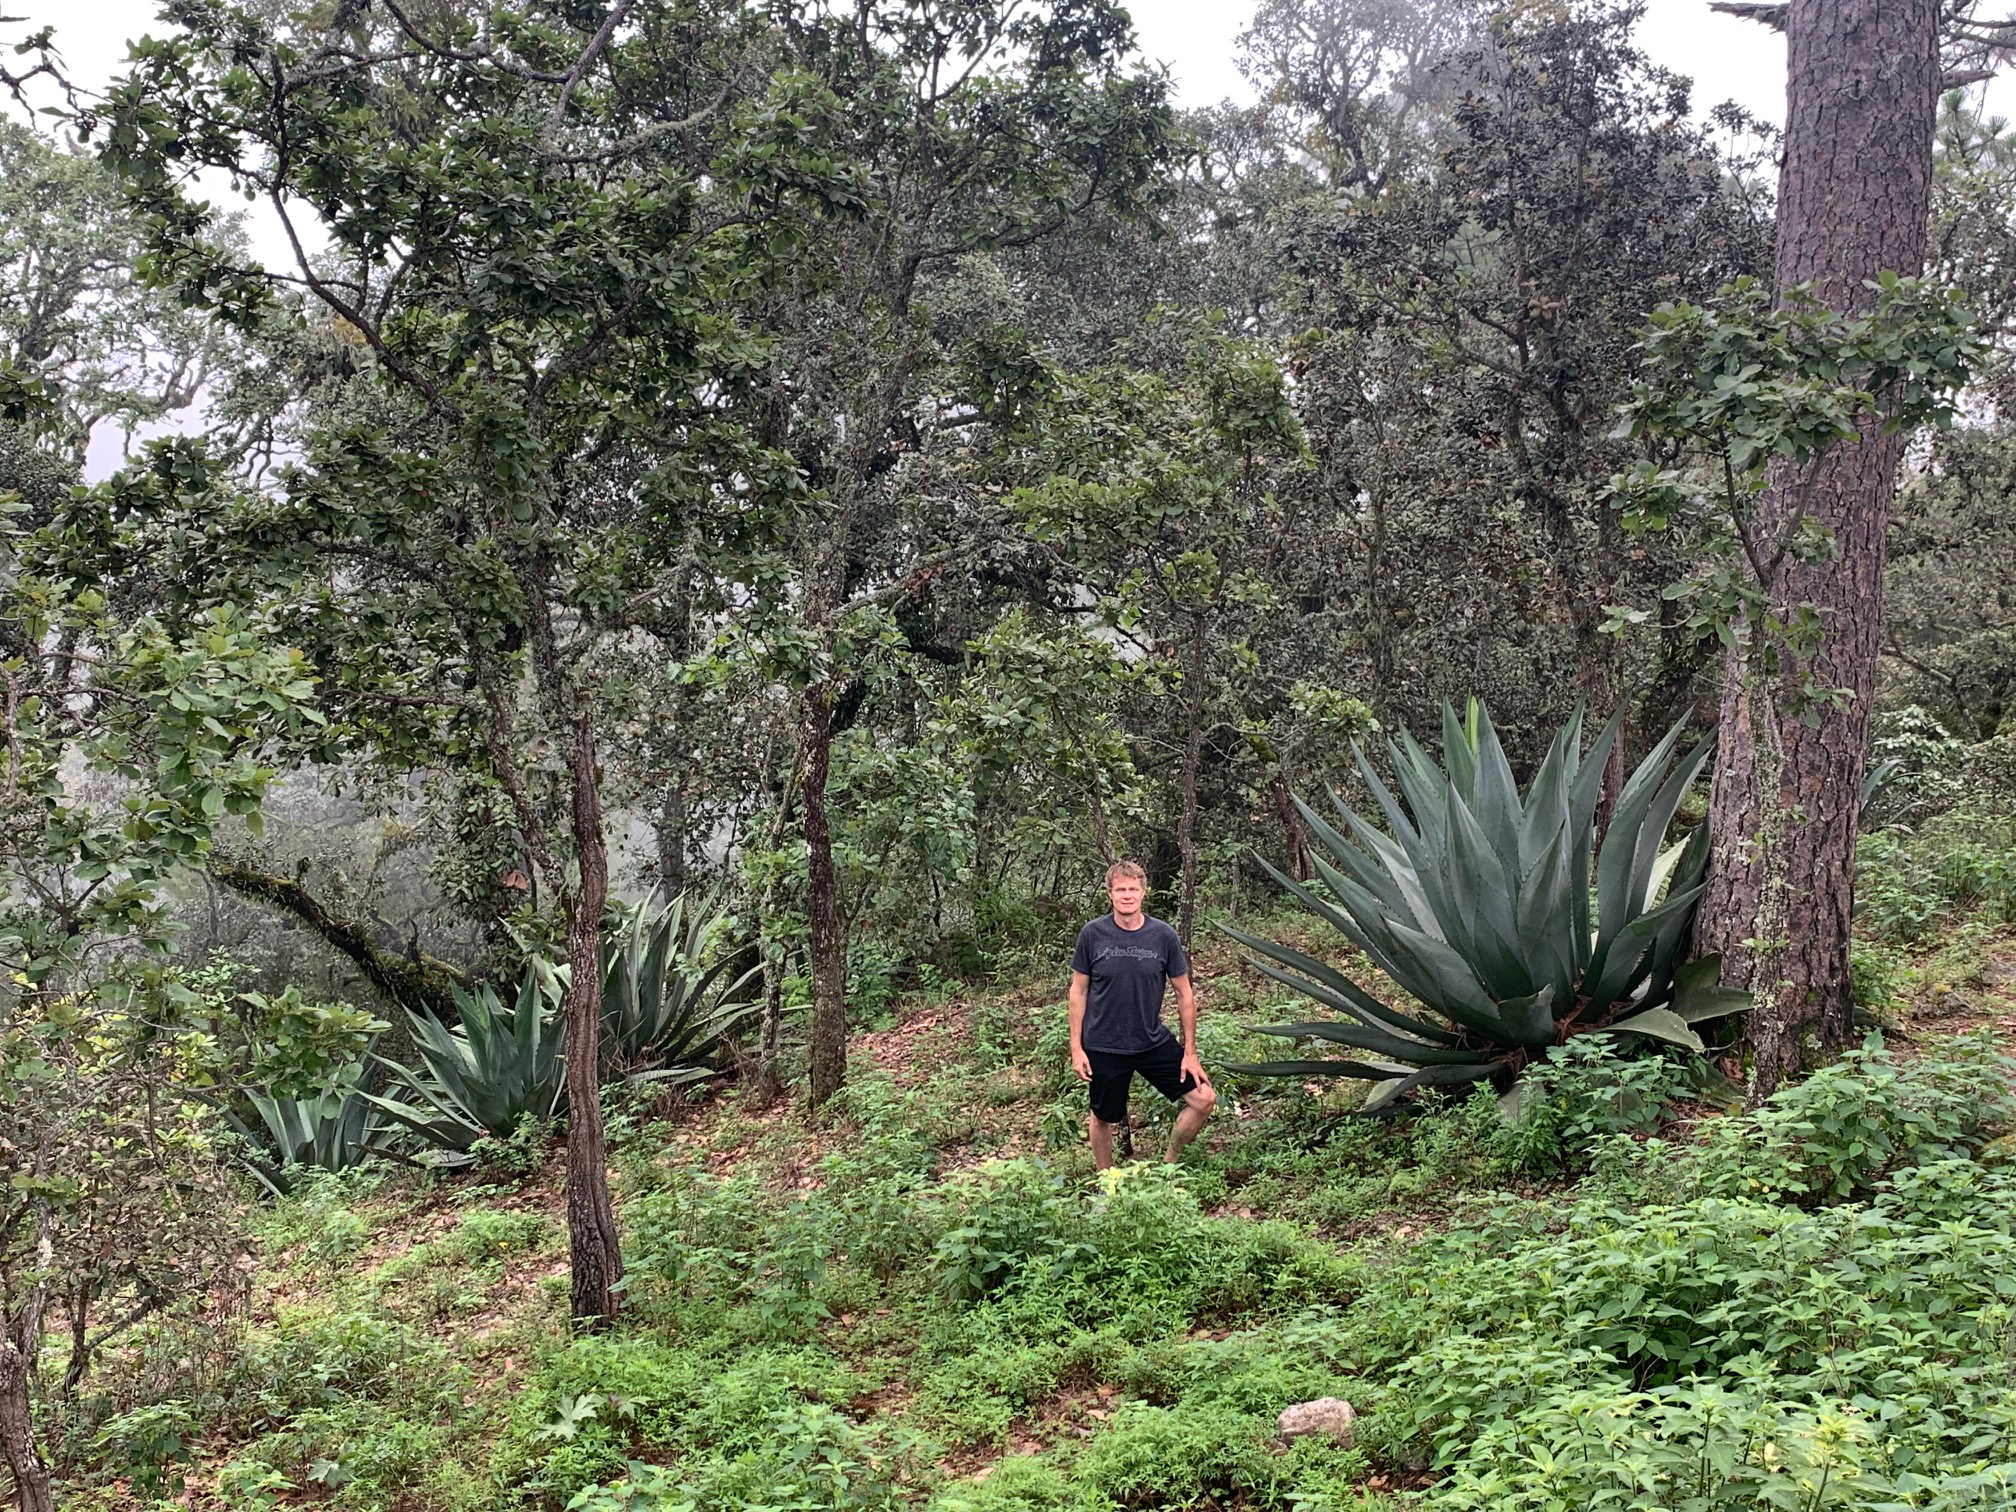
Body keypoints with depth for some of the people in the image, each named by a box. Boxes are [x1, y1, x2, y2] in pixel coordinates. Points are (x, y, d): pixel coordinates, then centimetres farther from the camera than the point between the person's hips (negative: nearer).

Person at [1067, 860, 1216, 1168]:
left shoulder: (1163, 936, -8)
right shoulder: (1093, 934, -10)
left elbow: (1184, 994, 0)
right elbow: (1079, 990, -2)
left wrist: (1190, 1051, 0)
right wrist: (1076, 1047, -4)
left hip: (1154, 1042, 2)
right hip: (1104, 1047, -2)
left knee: (1204, 1099, -3)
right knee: (1103, 1119, 12)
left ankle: (1168, 1164, 19)